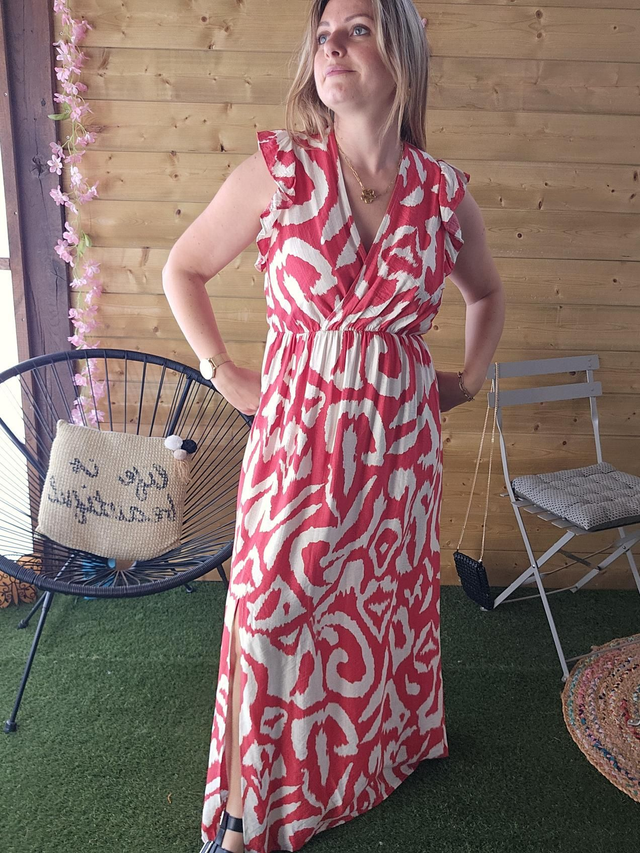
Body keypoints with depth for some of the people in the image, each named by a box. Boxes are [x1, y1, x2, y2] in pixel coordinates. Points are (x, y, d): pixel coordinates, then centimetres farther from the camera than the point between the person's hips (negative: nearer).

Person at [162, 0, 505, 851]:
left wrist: (470, 377, 12)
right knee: (275, 607, 6)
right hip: (296, 431, -2)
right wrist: (223, 372, 0)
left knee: (387, 601, 18)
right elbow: (182, 270, 5)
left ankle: (390, 749, 48)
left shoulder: (446, 192, 0)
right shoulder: (275, 170, -7)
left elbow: (487, 292, 20)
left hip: (401, 439, 2)